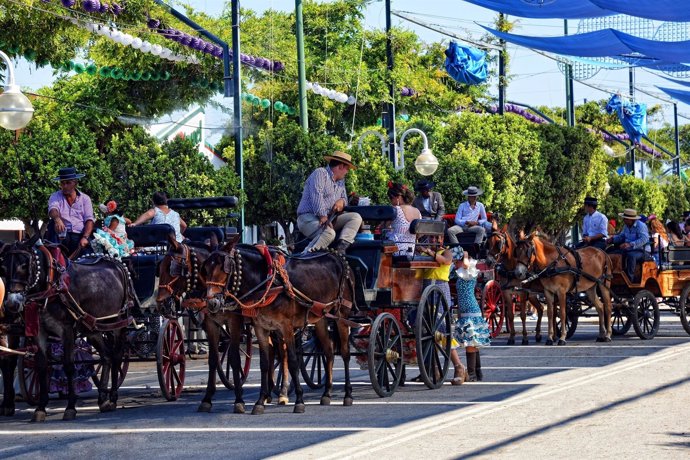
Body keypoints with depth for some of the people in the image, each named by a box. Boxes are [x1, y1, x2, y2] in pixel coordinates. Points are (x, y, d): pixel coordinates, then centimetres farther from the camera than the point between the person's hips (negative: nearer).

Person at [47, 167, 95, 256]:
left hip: (80, 236, 0)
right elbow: (52, 209, -12)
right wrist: (57, 219, -37)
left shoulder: (85, 198, 14)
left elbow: (89, 220, 3)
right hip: (62, 235, 0)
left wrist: (85, 238, -15)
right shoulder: (55, 197, 11)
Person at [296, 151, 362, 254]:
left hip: (330, 218, 9)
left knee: (356, 217, -9)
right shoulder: (320, 173, -4)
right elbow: (316, 196, -17)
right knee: (329, 233, -38)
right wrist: (323, 217, -28)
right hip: (308, 217, -9)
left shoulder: (340, 181, 24)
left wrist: (341, 201, 2)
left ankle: (341, 247, -24)